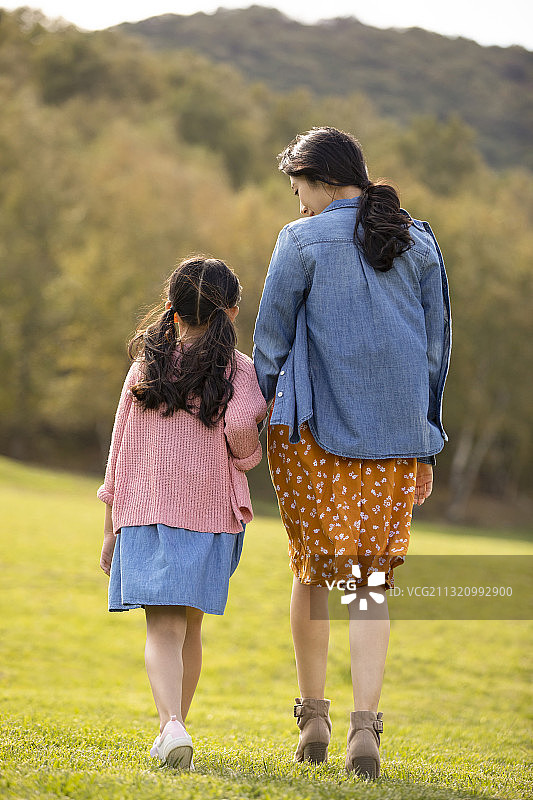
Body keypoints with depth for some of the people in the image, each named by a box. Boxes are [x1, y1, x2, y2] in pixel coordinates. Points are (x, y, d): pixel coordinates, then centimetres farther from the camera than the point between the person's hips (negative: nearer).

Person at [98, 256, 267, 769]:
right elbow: (240, 423, -20)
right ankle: (171, 732, 24)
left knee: (163, 629, -7)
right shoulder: (238, 369, 1)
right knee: (189, 627, 15)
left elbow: (121, 450, 8)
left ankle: (172, 724, -28)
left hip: (144, 513, 0)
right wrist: (249, 456, 4)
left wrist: (110, 528, 14)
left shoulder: (145, 366, 7)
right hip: (211, 513, 0)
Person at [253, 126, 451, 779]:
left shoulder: (304, 241, -4)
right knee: (372, 579, 5)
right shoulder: (420, 243, 9)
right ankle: (364, 725, -8)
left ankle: (312, 717, 18)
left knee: (313, 569, 12)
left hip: (315, 429, -3)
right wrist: (424, 445, 16)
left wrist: (267, 407, 15)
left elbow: (270, 339, -2)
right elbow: (437, 347, 11)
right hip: (397, 438, 3)